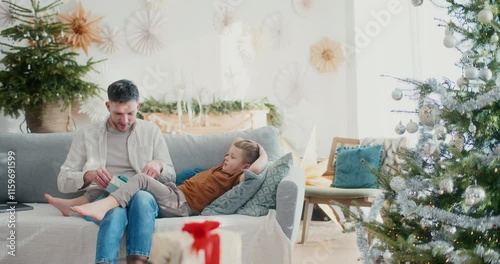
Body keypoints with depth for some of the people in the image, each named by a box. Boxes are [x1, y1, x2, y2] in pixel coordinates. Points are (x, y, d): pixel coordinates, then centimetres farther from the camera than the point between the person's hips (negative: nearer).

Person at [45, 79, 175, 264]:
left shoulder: (151, 131, 13)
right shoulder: (87, 135, 11)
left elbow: (171, 177, 15)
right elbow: (63, 181, 6)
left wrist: (158, 165, -9)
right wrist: (88, 176, -16)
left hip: (144, 197, 1)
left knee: (142, 197, -38)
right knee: (116, 208, -38)